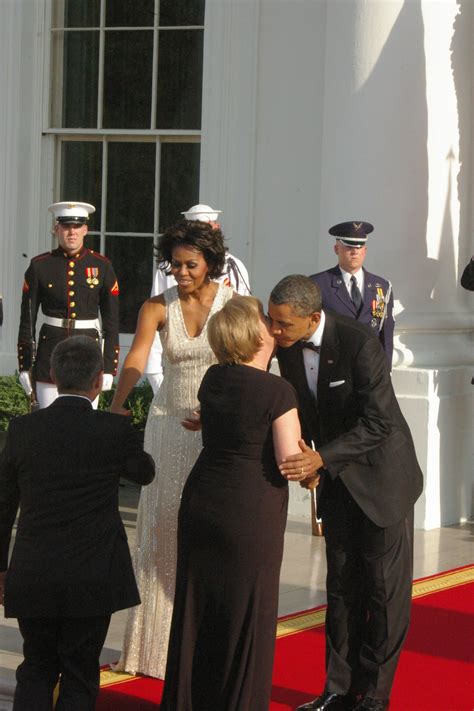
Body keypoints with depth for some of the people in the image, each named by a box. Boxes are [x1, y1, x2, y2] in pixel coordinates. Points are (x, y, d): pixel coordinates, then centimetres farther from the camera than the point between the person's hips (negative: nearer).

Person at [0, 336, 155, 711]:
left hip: (31, 578, 2)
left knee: (36, 667, 17)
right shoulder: (116, 430, -10)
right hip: (93, 578, -2)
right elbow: (144, 473, 12)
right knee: (79, 675, 10)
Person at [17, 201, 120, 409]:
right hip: (50, 349, 0)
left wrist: (110, 367, -1)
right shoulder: (39, 266, 1)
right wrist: (25, 366, 1)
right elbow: (27, 320, 4)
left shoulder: (102, 266, 1)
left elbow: (112, 321, 3)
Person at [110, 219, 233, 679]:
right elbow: (136, 358, -19)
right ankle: (158, 639, 9)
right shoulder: (157, 308, -4)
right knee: (164, 525, 2)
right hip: (169, 422, 2)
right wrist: (116, 405, -38)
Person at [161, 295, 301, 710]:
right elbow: (290, 461, -17)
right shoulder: (278, 391, -16)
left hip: (200, 503, 6)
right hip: (252, 514, -6)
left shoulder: (214, 380, 3)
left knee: (196, 606, 14)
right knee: (246, 615, 5)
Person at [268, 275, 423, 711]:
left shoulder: (359, 346, -27)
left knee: (386, 589, 2)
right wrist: (301, 455, -6)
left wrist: (322, 458, -36)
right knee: (342, 585, 10)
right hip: (336, 479, 6)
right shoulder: (288, 347, -6)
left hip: (381, 478, -6)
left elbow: (379, 422, -28)